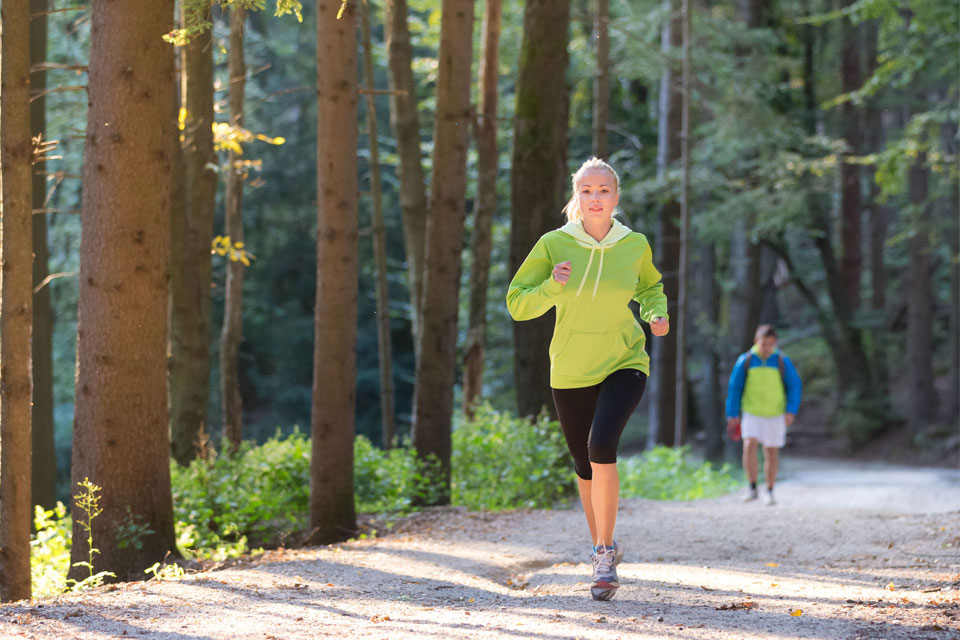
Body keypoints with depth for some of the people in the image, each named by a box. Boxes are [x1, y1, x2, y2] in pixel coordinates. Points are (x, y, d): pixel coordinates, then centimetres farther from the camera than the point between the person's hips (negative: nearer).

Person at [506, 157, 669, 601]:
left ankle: (605, 553, -13)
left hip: (624, 364, -1)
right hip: (571, 371, 1)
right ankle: (604, 548, 36)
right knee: (585, 464, 11)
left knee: (602, 444, -25)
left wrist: (656, 315, -3)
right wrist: (552, 286, -24)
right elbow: (517, 304, -6)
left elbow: (650, 288, 17)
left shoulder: (635, 245, -5)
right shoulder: (553, 244, -9)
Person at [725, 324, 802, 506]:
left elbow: (794, 386, 2)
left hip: (775, 414, 1)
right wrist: (733, 415, 3)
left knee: (772, 452, 5)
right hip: (751, 414, -1)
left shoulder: (783, 361, -5)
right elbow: (734, 387, 3)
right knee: (749, 445, -19)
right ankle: (752, 489, -9)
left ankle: (769, 492, 18)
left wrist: (791, 410, -9)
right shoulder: (745, 361, -5)